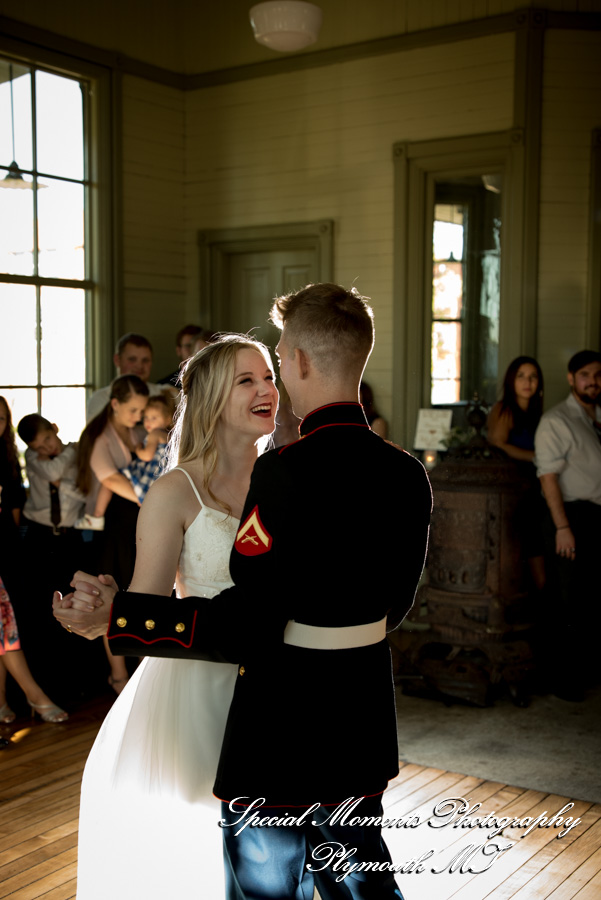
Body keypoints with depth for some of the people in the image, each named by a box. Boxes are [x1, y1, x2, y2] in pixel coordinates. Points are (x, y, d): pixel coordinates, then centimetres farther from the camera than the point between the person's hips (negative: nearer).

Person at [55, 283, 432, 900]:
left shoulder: (286, 472, -23)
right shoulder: (406, 474, -1)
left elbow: (243, 632, -22)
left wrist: (116, 617, -17)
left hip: (280, 741, -6)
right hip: (366, 730, 7)